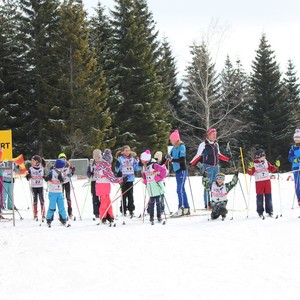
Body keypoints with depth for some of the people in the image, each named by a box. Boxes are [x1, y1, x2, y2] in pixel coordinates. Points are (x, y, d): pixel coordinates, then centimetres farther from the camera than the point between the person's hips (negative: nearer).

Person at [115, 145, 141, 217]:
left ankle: (131, 210, 13)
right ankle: (123, 210, 5)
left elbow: (137, 168, 10)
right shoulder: (120, 159, -3)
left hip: (131, 179, 3)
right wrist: (117, 165, -26)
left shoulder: (133, 158, 8)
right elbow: (117, 169, -5)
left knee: (130, 195, 6)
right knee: (124, 195, -1)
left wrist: (138, 162, -7)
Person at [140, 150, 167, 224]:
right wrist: (145, 181, 15)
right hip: (150, 189, 6)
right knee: (151, 202, 5)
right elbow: (144, 174, 27)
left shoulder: (154, 165, -14)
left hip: (157, 186, -6)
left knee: (158, 202, 0)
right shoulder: (145, 167, 10)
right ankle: (151, 217, 9)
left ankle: (159, 217, 7)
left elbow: (163, 170, -21)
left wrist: (159, 177, -17)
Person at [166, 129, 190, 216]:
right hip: (177, 170, 9)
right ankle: (186, 209, 18)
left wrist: (172, 159, -28)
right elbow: (171, 156, 16)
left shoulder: (182, 147, -12)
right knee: (182, 190, 12)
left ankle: (181, 209, -12)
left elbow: (182, 159, -21)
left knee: (180, 190, -12)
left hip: (182, 170, -9)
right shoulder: (174, 148, 11)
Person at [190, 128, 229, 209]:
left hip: (216, 167, 6)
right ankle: (207, 204, -3)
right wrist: (191, 163, -17)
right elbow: (198, 155, -6)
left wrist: (229, 159, 22)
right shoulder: (203, 145, -6)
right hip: (207, 167, -6)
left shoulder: (216, 144, 11)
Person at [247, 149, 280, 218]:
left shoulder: (266, 162, 7)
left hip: (267, 181, 3)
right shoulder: (254, 164, -5)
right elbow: (250, 173, -9)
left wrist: (276, 166, -1)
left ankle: (269, 211, 14)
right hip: (259, 182, -3)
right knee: (260, 197, -1)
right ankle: (260, 212, 6)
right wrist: (250, 168, -27)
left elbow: (271, 169, 14)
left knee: (268, 196, 6)